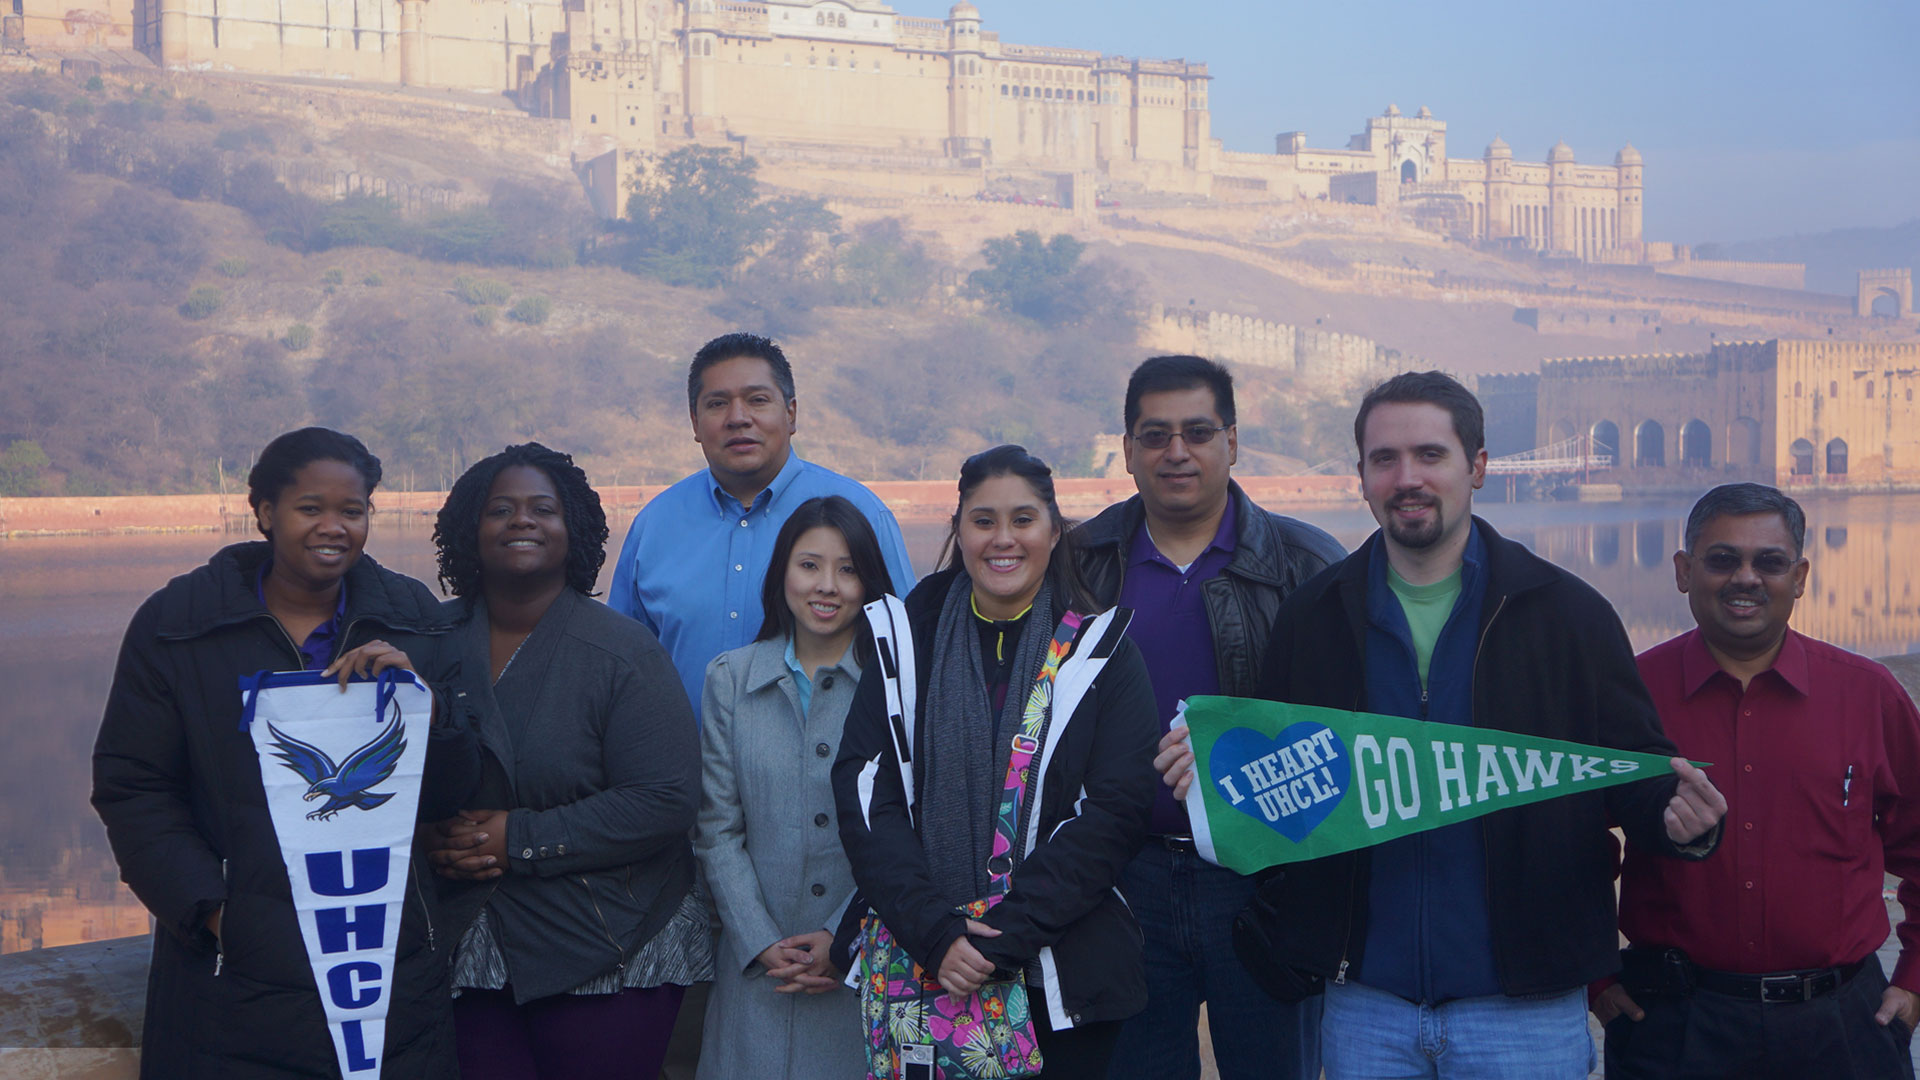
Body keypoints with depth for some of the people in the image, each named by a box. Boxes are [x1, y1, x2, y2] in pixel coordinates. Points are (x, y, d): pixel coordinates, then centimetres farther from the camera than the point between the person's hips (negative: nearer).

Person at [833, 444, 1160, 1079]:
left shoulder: (1101, 651, 1)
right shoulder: (907, 640, 5)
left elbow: (1115, 812, -7)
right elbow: (864, 796, -3)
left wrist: (1008, 933, -16)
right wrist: (935, 932, -15)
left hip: (1065, 974, -1)